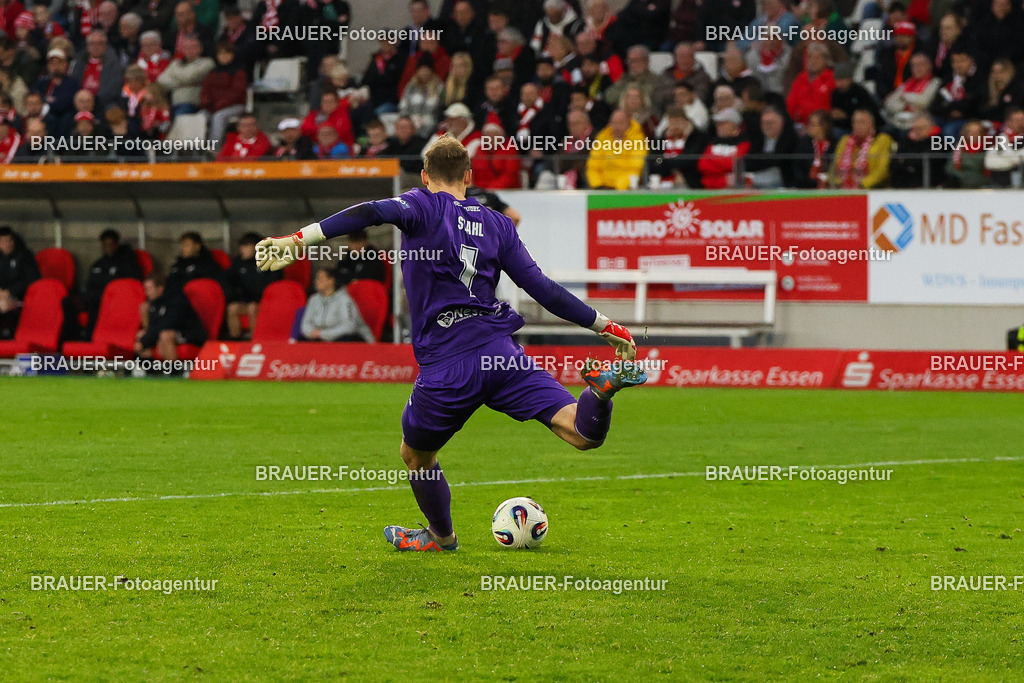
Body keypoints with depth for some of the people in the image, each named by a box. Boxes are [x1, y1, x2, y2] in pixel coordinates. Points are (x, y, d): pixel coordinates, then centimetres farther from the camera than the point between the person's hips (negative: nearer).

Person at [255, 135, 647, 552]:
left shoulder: (423, 207, 5)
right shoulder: (497, 224, 15)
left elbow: (375, 213, -17)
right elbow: (540, 287, 11)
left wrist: (300, 240, -26)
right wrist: (604, 326, 20)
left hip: (446, 369, -2)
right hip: (501, 353, 2)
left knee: (416, 456, 26)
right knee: (584, 435, -5)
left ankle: (441, 537, 43)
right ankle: (603, 386, -35)